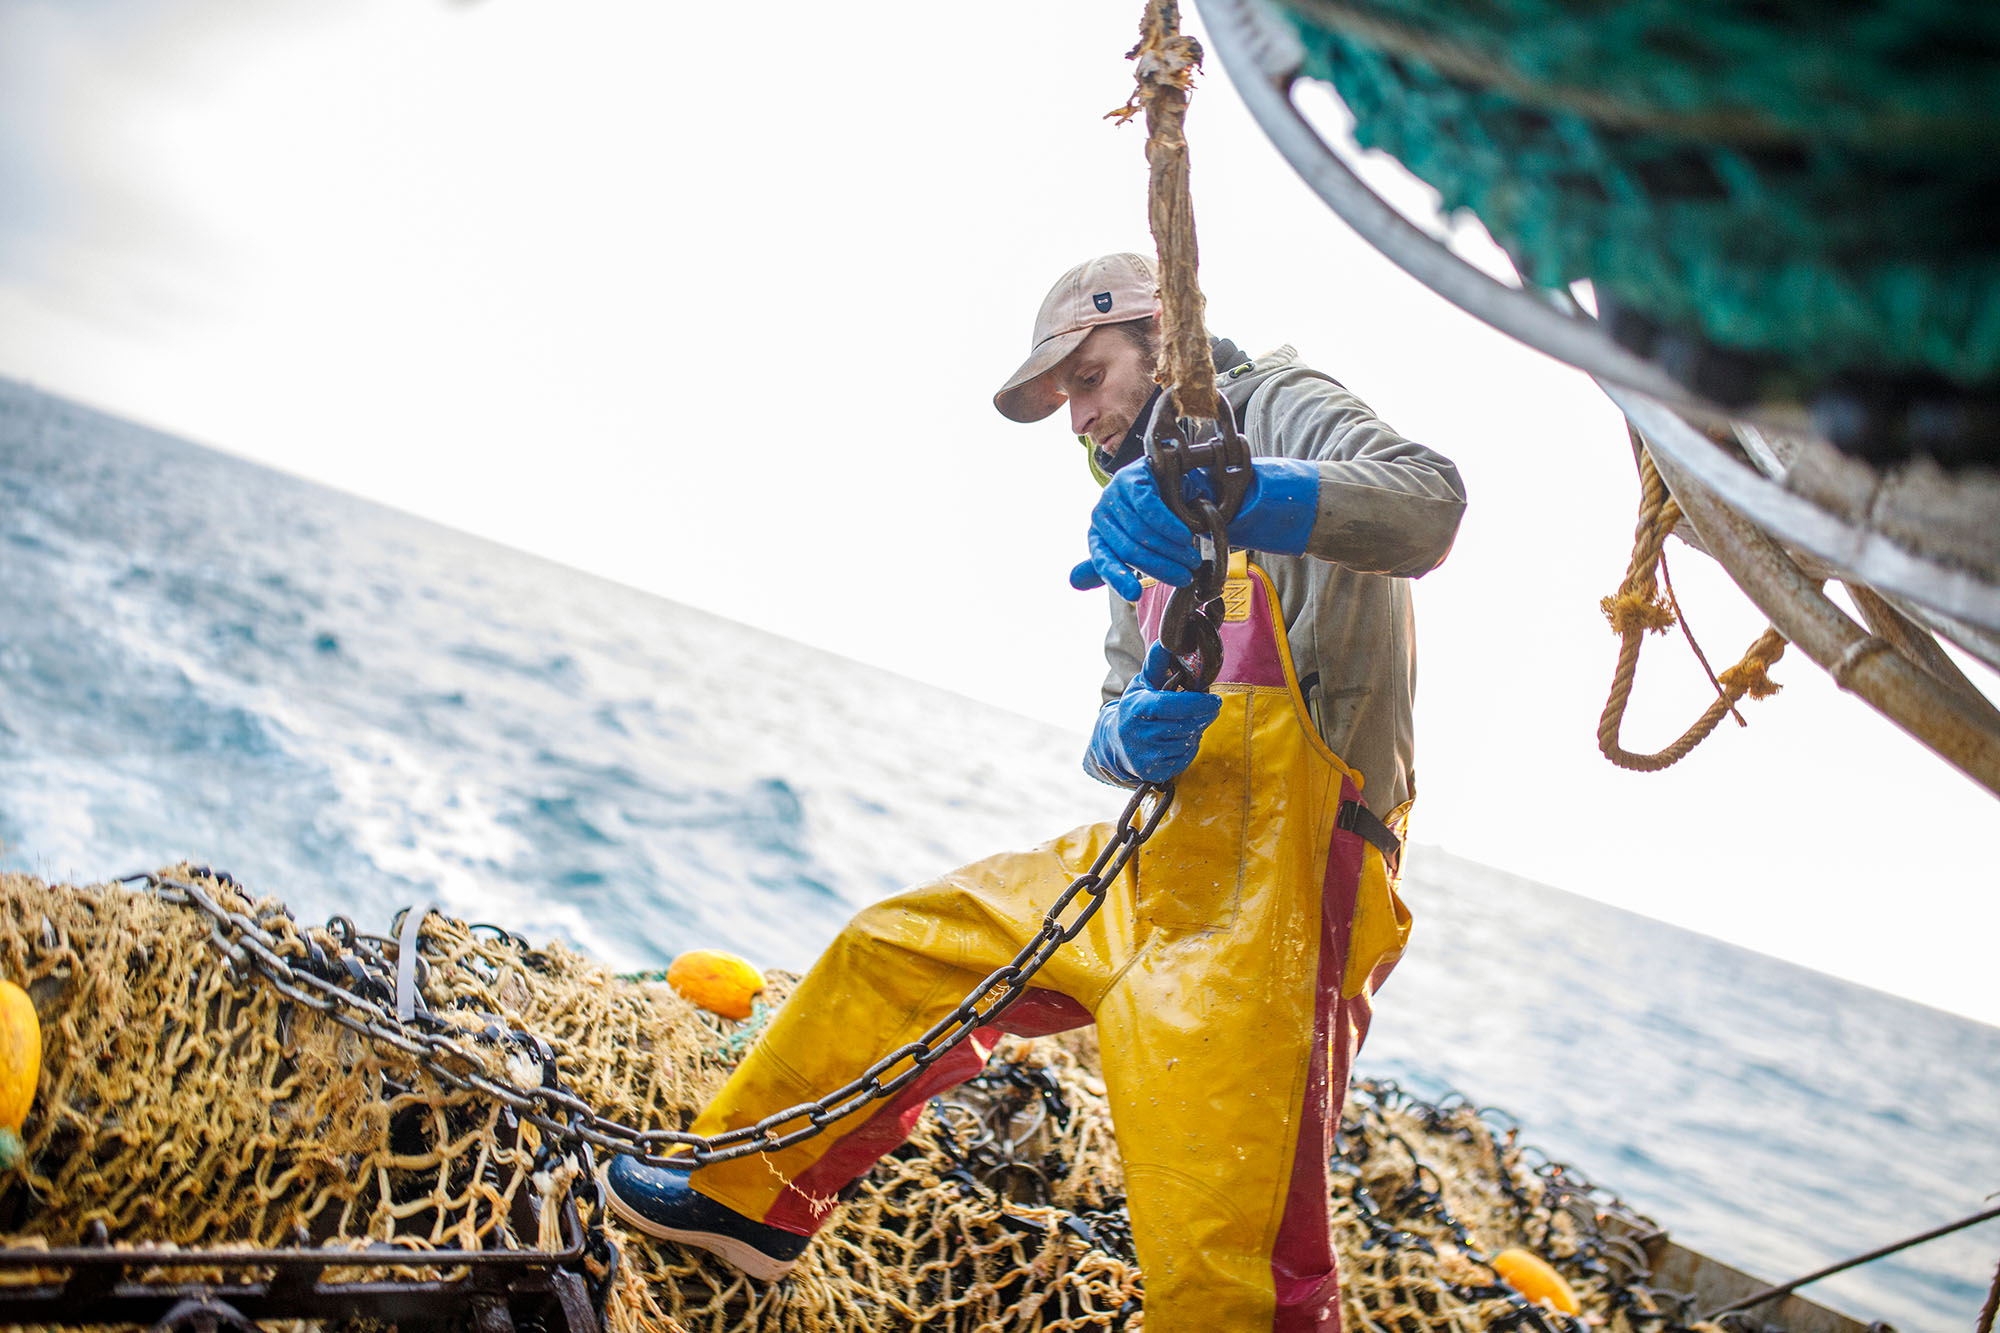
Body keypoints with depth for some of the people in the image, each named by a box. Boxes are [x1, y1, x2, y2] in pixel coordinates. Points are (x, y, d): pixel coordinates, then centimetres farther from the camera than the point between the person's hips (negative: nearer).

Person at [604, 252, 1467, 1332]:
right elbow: (1110, 731, 14)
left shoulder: (1273, 409, 2)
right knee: (901, 950, 15)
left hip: (1276, 879, -9)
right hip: (1168, 862, 9)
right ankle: (750, 1199, 31)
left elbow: (1427, 502, -20)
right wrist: (1129, 735, -12)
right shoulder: (1152, 541, 25)